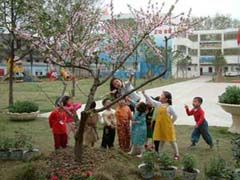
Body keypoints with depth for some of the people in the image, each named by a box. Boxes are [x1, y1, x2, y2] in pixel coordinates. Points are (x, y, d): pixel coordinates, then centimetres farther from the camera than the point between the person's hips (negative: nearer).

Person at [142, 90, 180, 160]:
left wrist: (170, 122, 1)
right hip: (160, 126, 5)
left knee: (172, 141, 5)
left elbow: (175, 116, -5)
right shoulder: (158, 104, 4)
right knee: (162, 140, 14)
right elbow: (151, 100, 3)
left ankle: (177, 155, 18)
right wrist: (144, 93, -4)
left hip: (168, 127, -5)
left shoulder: (169, 107, -11)